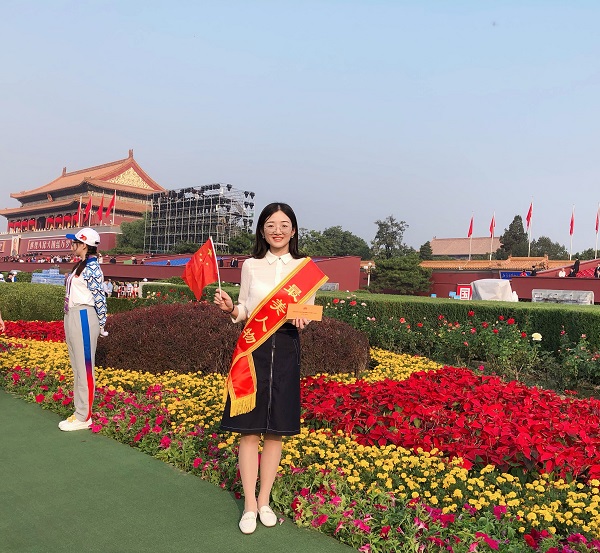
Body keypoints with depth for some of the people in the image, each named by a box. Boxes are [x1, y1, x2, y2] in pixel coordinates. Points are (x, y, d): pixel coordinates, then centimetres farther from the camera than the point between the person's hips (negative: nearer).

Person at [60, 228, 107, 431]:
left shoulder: (92, 268, -14)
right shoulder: (80, 266, 15)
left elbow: (99, 298, -15)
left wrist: (101, 325, -8)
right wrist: (68, 325, 19)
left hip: (83, 319, -10)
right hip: (72, 318, 10)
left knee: (84, 368, -3)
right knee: (77, 368, 14)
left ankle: (83, 417, 5)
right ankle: (79, 412, 24)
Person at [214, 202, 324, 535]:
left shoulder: (304, 266, 4)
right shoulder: (251, 266, 5)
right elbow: (244, 310, 9)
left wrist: (302, 320, -16)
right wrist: (230, 309, -12)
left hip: (285, 349, 0)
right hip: (252, 346, 0)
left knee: (275, 430, 7)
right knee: (249, 428, 1)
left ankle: (264, 501, 22)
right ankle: (249, 505, 13)